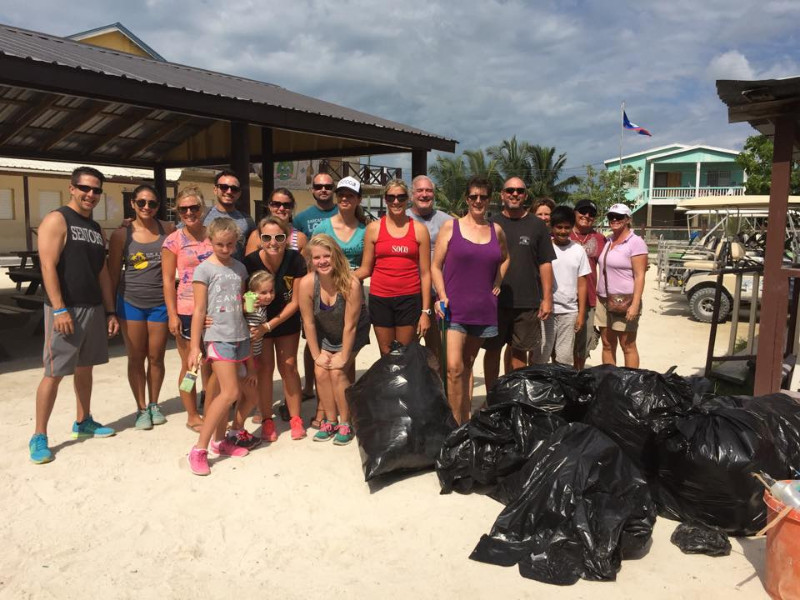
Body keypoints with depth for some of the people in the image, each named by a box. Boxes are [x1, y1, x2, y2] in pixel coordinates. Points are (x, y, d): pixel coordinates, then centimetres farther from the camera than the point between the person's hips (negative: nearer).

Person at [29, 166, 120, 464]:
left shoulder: (96, 228, 15)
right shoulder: (57, 220, -7)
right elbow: (48, 267, -15)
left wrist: (110, 312, 12)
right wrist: (59, 309, -22)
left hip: (93, 308, 7)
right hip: (65, 308, -7)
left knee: (85, 367, 15)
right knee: (54, 372, -4)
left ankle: (83, 422, 28)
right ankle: (39, 437, 5)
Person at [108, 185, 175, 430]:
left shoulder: (168, 230, -1)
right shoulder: (121, 234, -2)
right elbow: (113, 273, 3)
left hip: (160, 302, 1)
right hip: (131, 302, 0)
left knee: (156, 357, 9)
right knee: (136, 358, 7)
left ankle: (154, 404, 27)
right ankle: (141, 409, 20)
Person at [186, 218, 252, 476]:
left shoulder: (240, 268, 11)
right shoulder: (204, 269, -6)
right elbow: (199, 311, -8)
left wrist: (248, 337, 12)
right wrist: (194, 346, -10)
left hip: (239, 336, 6)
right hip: (218, 336, -6)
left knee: (227, 392, 10)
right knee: (230, 392, -12)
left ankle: (219, 440, 25)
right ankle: (199, 449, -4)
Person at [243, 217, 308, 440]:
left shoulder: (295, 260, -23)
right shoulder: (250, 262, -25)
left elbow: (294, 302, -17)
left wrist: (269, 326, -22)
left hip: (287, 321, 1)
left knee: (288, 367, 4)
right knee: (264, 367, 2)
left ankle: (295, 418, 16)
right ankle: (266, 420, 16)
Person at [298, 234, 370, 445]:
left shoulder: (351, 283, -33)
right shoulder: (306, 283, -25)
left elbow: (350, 325, -25)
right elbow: (308, 323, -14)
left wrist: (344, 356, -18)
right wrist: (317, 355, -9)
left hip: (352, 334, -3)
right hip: (325, 334, 3)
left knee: (337, 372, -14)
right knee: (320, 372, -9)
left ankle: (345, 423, 2)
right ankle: (331, 420, 10)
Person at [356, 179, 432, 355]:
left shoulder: (419, 229, 2)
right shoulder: (374, 228, 3)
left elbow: (425, 273, 2)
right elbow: (365, 269, 5)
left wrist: (426, 311, -2)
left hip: (409, 299, 0)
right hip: (380, 299, 1)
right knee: (386, 355, 8)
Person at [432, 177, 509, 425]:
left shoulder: (496, 230, 10)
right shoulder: (451, 227, 0)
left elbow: (504, 258, 28)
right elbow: (436, 266, 0)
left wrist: (497, 284, 13)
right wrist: (442, 297, -13)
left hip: (483, 309, 4)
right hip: (454, 308, -3)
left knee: (467, 366, 14)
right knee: (454, 367, -13)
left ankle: (465, 421, 24)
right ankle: (456, 425, -4)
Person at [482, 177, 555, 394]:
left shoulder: (536, 226, 5)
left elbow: (545, 264, 5)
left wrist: (547, 298, -1)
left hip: (527, 302, 0)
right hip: (495, 301, 0)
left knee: (520, 351, 10)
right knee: (492, 349, 6)